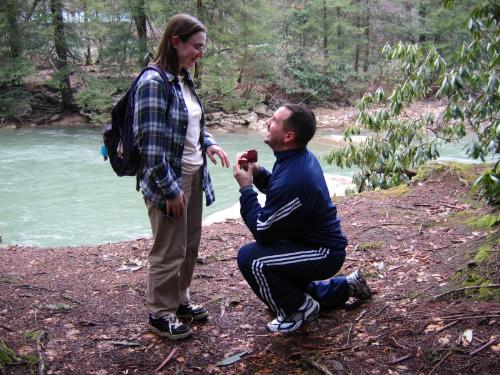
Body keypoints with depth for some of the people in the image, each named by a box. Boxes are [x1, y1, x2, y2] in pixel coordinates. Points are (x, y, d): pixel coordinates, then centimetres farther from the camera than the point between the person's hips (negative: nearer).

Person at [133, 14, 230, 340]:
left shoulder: (184, 79, 8)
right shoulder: (153, 82, -18)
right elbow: (151, 143, -21)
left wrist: (208, 143, 1)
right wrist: (170, 189, -19)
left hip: (193, 177, 9)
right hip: (169, 181, -8)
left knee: (190, 244, 18)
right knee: (170, 250, 4)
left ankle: (180, 300, 36)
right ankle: (161, 314, 22)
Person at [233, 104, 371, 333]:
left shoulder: (293, 179, -32)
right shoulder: (300, 158, -3)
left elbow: (262, 232, -24)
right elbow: (277, 190, 14)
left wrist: (246, 188, -17)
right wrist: (257, 173, -5)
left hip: (324, 254, -10)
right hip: (323, 242, 10)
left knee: (250, 258, -24)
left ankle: (299, 309, -3)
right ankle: (345, 287, 32)